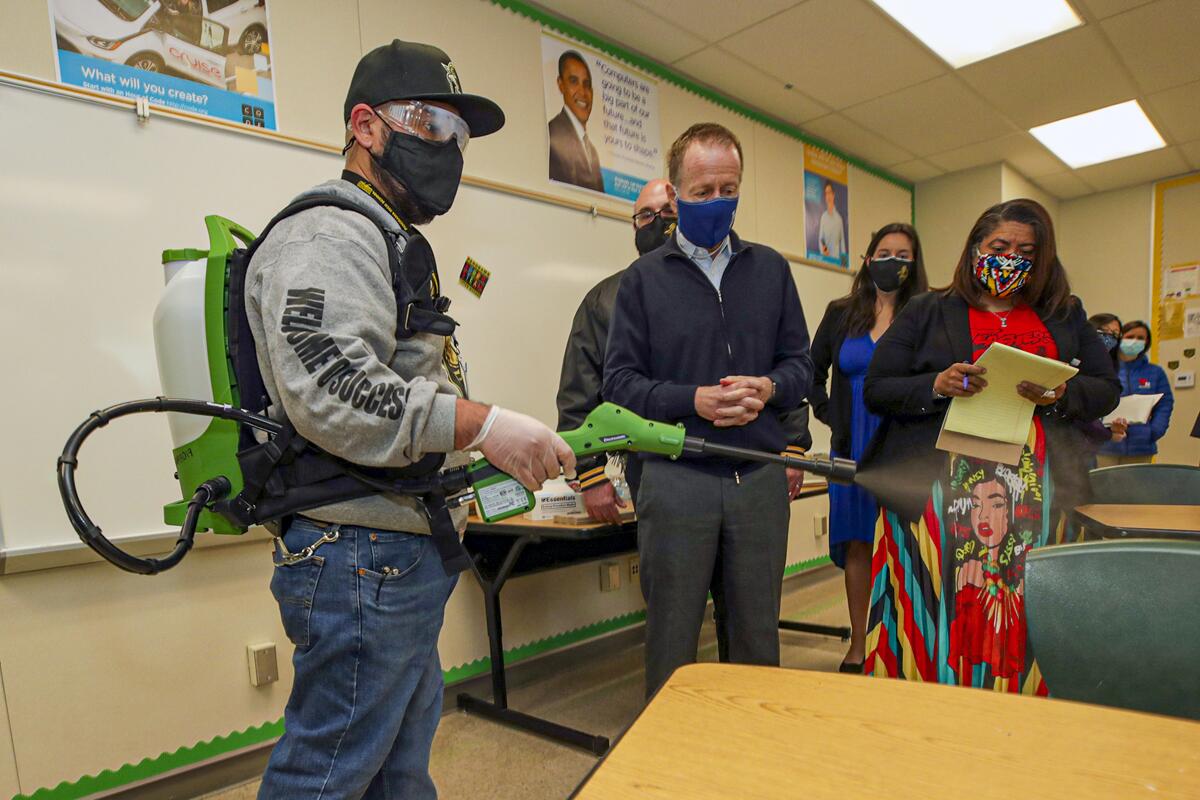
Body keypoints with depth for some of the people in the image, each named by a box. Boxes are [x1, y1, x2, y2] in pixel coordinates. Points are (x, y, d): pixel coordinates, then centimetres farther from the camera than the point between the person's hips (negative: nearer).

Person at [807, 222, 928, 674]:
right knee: (857, 543, 9)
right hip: (853, 448, 3)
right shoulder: (841, 313, 7)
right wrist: (829, 414, 8)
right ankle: (858, 645, 22)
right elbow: (813, 372, 16)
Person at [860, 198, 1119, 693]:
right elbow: (876, 390, 3)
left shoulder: (1065, 315, 17)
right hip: (940, 494, -2)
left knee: (1025, 626, 5)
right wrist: (937, 386, -15)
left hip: (1036, 497, 3)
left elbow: (1107, 390, 13)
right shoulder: (927, 313, 8)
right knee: (940, 619, -1)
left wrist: (1058, 394, -8)